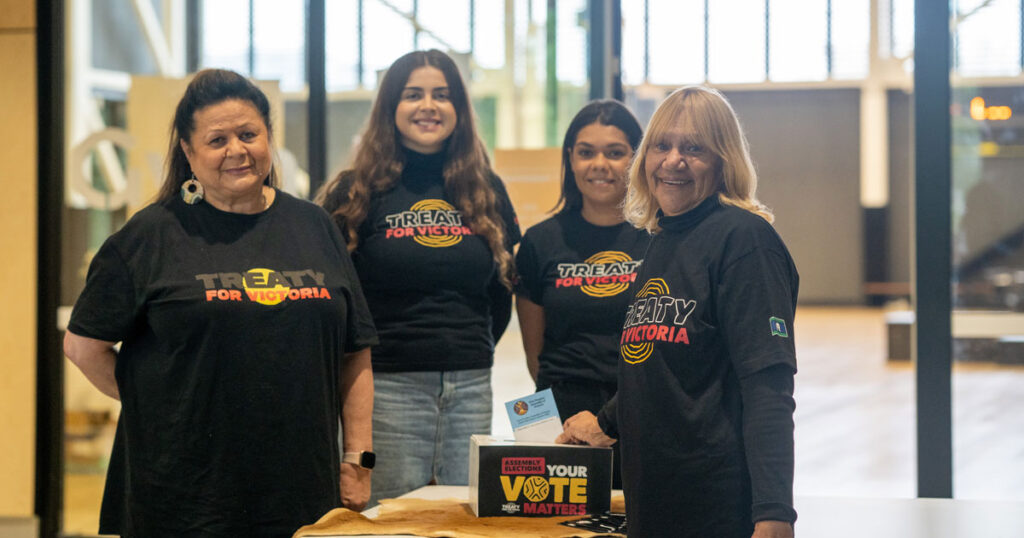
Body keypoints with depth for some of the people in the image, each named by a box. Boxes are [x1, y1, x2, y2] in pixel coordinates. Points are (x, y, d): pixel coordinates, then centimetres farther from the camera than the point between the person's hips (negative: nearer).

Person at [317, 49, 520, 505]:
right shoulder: (357, 193, -1)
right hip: (389, 386, -3)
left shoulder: (486, 191, 10)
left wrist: (473, 352, 13)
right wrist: (360, 357, -1)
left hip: (471, 387, 4)